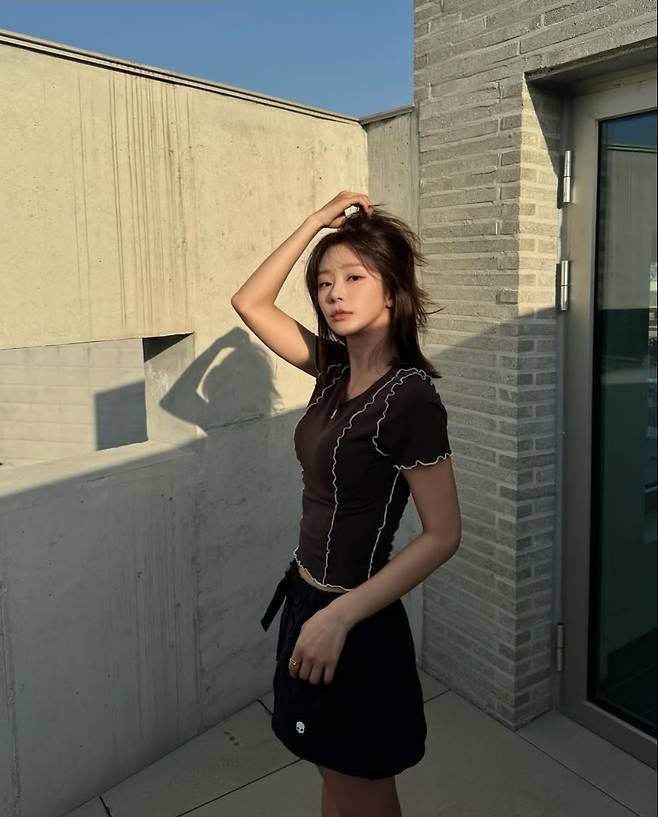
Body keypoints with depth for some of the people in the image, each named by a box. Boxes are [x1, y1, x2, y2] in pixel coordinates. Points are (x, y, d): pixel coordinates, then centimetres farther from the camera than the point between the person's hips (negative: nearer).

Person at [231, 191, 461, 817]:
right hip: (308, 597, 7)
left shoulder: (409, 397, -21)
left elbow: (443, 534, -20)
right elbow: (250, 302, 8)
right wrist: (316, 223, 0)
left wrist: (340, 617, -23)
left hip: (356, 622, -7)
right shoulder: (335, 369, 0)